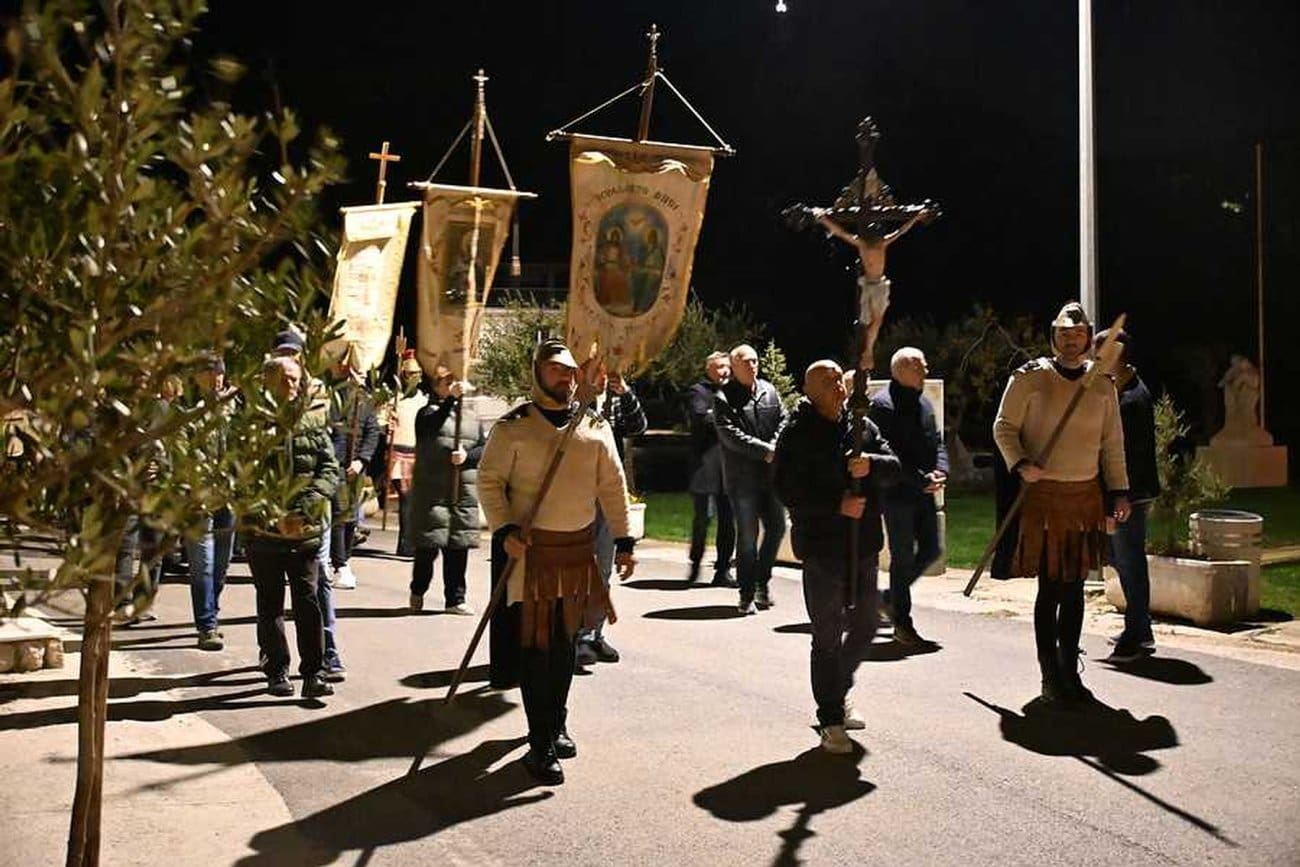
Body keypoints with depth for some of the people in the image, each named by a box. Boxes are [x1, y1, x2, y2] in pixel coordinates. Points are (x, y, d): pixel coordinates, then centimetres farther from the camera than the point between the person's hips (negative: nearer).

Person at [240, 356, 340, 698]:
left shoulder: (313, 426, 7)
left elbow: (331, 470, 0)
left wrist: (304, 508, -15)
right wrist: (272, 518, -19)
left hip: (305, 529, 1)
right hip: (263, 529, -1)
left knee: (308, 600, -1)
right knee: (270, 603, 9)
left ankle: (313, 673, 4)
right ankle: (277, 672, 18)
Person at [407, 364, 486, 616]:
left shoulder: (472, 417, 17)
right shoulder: (429, 412, 4)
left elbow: (485, 448, 11)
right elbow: (431, 426, -20)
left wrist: (467, 456, -9)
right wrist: (451, 399, -30)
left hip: (464, 491, 4)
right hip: (431, 490, -4)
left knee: (458, 548, 3)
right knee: (428, 546, -2)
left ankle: (455, 599, 10)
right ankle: (417, 592, 19)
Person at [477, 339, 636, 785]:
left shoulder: (595, 426, 5)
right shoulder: (514, 426, -5)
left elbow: (612, 486, 9)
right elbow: (489, 479, -4)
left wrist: (622, 540, 5)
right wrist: (504, 530, -17)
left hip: (580, 547, 4)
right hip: (531, 548, -4)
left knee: (566, 641, 15)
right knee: (535, 643, -3)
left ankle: (556, 725, 32)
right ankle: (541, 746, 3)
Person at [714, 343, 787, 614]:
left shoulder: (769, 391, 9)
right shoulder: (723, 398, -7)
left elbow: (783, 419, 10)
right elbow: (731, 436, -14)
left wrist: (776, 446, -9)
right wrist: (766, 451, -17)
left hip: (770, 473, 5)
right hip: (742, 477, -5)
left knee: (777, 527, 10)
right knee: (747, 536, -2)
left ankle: (762, 580, 29)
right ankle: (747, 595, 8)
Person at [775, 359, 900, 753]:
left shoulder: (862, 426, 10)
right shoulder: (797, 434, -6)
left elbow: (893, 467, 2)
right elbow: (788, 490, -13)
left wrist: (871, 464, -20)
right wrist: (837, 505, -20)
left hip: (864, 544, 6)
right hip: (821, 547, -6)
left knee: (864, 628, 16)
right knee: (827, 637, 0)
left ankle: (836, 693, 38)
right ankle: (831, 720, 11)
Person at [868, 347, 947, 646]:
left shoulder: (924, 402, 14)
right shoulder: (882, 404, -12)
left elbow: (937, 441, 16)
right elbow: (891, 454, -18)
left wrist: (940, 471, -4)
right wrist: (922, 480, -18)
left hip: (924, 492, 8)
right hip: (897, 493, -8)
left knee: (931, 550, 10)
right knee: (903, 558, 0)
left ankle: (892, 597, 29)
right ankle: (902, 622, 11)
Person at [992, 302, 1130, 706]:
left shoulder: (1102, 384, 10)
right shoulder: (1030, 377, -2)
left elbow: (1112, 442, 15)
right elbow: (1004, 427, 0)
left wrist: (1119, 491, 10)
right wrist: (1020, 465, -16)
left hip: (1086, 494, 4)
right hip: (1043, 494, -4)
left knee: (1074, 588, 8)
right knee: (1050, 588, -3)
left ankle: (1070, 673, 19)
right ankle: (1050, 677, 7)